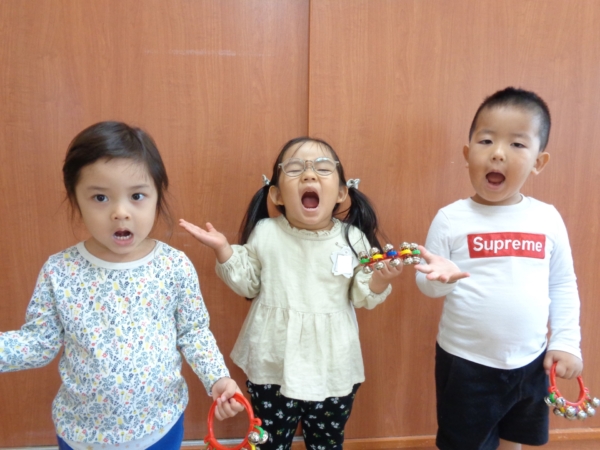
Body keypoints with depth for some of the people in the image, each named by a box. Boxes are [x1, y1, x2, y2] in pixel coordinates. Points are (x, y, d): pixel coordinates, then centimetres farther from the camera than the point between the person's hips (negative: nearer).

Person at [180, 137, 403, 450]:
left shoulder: (353, 238, -9)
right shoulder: (264, 234, -9)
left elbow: (362, 298, -1)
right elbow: (248, 285, 2)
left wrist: (381, 279, -20)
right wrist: (223, 251, -10)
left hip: (333, 367, 1)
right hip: (273, 364, 0)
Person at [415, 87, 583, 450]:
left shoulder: (547, 218, -5)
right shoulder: (450, 219, -12)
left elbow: (563, 286, 4)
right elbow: (427, 284, -6)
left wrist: (566, 342, -1)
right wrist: (439, 278, -27)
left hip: (530, 362, 3)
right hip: (465, 362, -2)